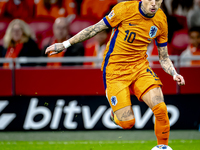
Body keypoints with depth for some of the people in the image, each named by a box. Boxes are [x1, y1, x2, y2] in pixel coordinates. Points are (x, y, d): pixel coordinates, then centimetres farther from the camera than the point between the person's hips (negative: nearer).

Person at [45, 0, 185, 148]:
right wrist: (65, 44, -1)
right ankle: (116, 112, 26)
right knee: (127, 123, -10)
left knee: (161, 109, -18)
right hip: (115, 68, -3)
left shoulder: (161, 20, -2)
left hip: (140, 66, 3)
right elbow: (95, 29, -4)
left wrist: (174, 74, -11)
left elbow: (164, 58, 9)